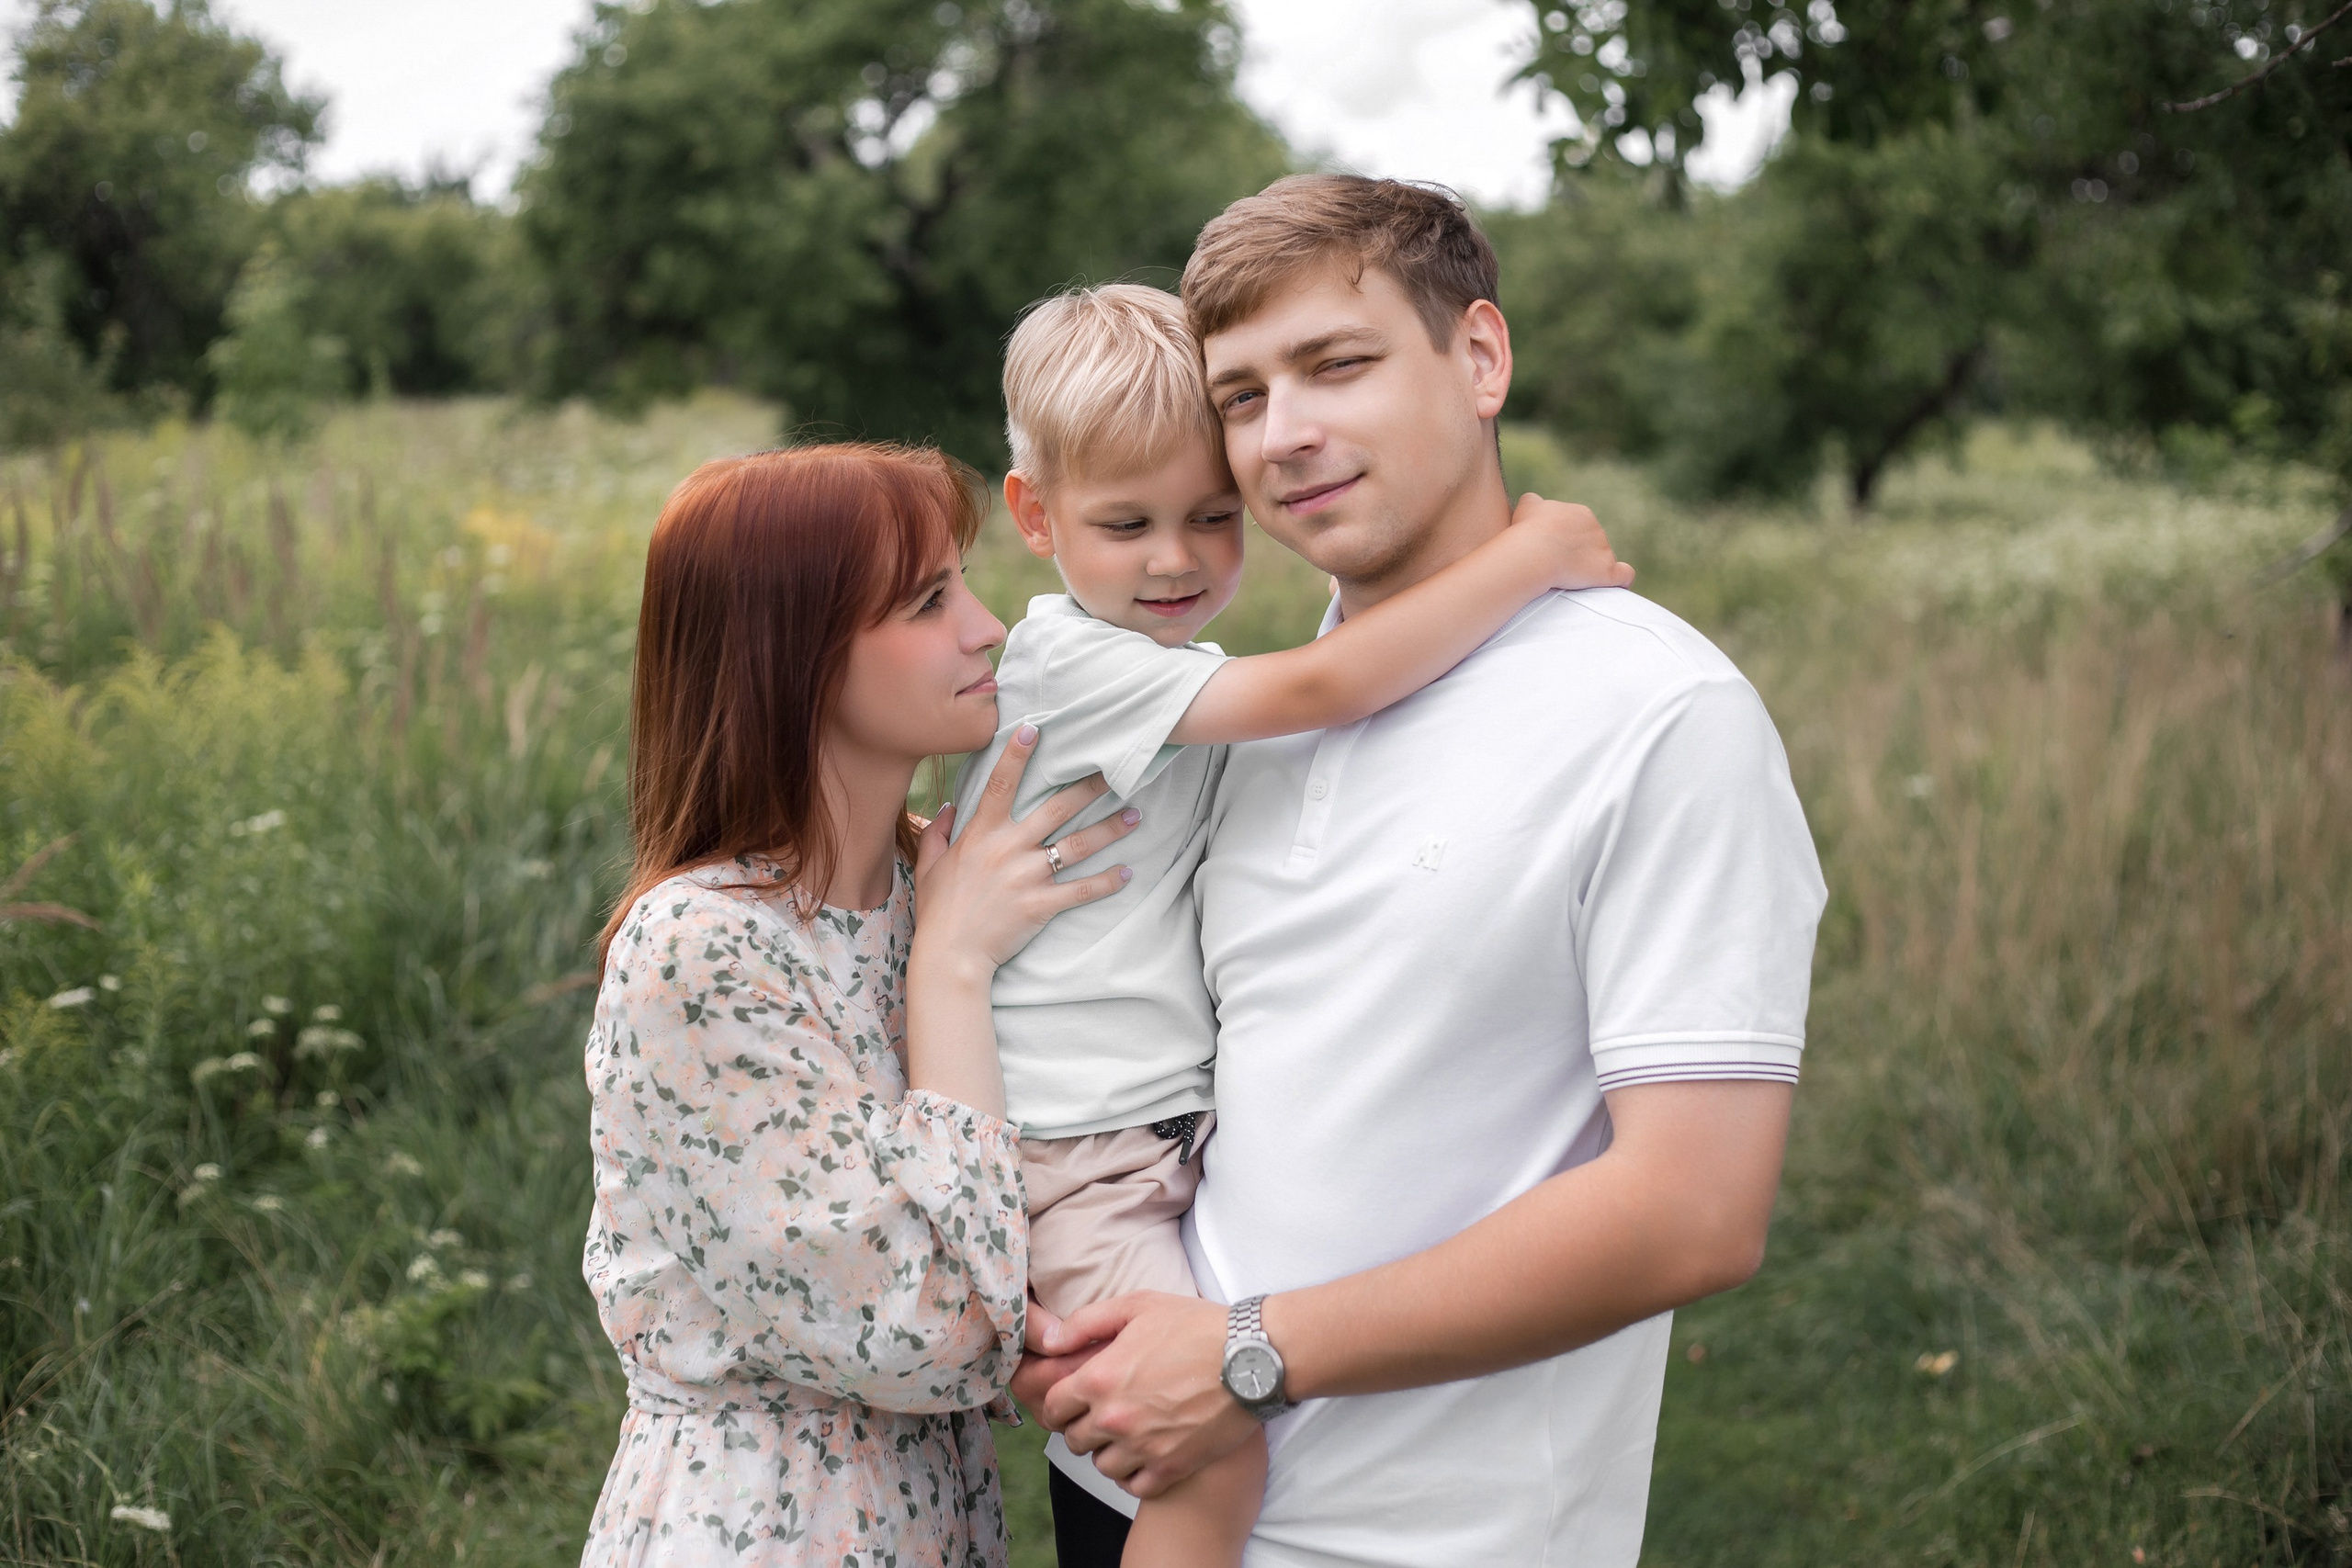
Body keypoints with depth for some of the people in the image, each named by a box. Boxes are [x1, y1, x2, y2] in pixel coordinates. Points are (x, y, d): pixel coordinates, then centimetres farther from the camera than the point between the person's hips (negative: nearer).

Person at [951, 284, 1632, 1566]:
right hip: (1076, 1159, -9)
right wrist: (1534, 552, -19)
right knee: (1213, 1456, -21)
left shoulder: (1191, 678, 14)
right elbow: (1324, 689, -25)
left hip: (1190, 1132, 9)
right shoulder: (1067, 661, -14)